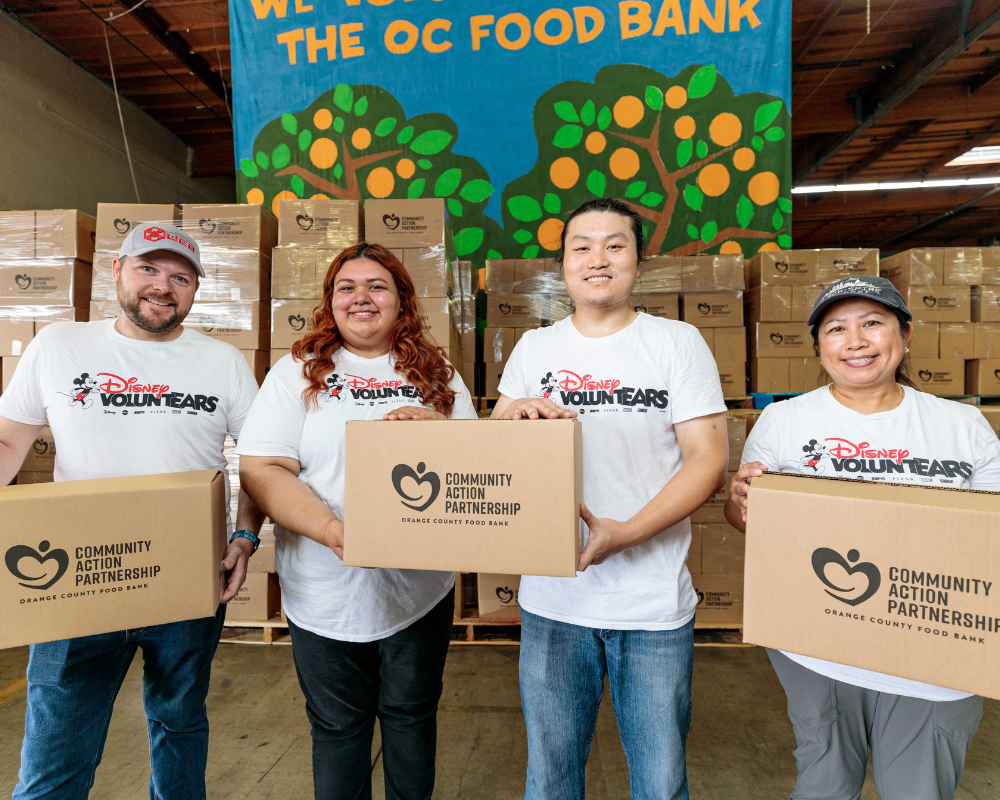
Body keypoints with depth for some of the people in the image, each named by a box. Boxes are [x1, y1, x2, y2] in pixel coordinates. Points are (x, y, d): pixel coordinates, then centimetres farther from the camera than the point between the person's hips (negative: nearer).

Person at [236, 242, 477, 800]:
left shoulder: (439, 375, 5)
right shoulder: (298, 372, -1)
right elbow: (260, 469, -9)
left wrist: (435, 425, -17)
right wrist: (334, 532, -23)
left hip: (421, 584, 2)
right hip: (327, 593, -1)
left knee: (412, 716, 19)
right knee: (338, 728, 16)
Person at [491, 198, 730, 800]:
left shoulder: (678, 342, -1)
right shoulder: (534, 349, 7)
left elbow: (709, 457, -7)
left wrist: (625, 533, -19)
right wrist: (517, 412, -15)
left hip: (655, 606, -2)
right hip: (552, 599, 2)